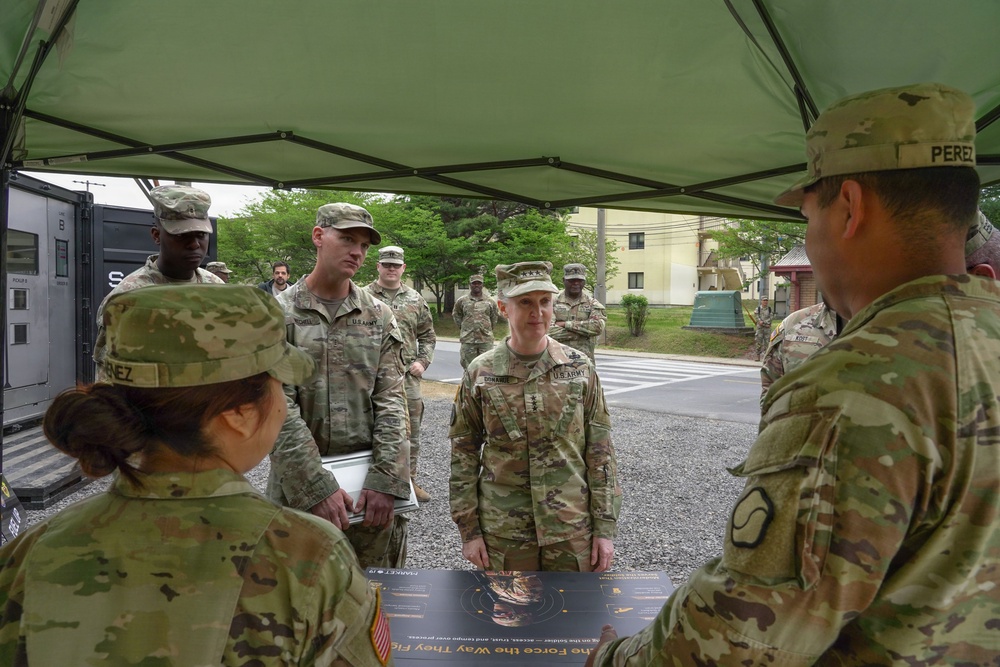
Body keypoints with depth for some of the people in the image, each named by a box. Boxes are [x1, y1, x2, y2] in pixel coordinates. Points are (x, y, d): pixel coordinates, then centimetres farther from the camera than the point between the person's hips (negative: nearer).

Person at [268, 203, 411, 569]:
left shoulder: (379, 316, 5)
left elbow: (390, 401, -1)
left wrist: (386, 481, -12)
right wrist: (318, 488, -17)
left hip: (372, 484, 2)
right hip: (298, 485, -2)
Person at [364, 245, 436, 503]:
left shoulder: (415, 299, 10)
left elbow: (427, 336, 16)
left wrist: (422, 361, 3)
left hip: (408, 377, 4)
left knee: (410, 432, 10)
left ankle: (409, 480, 23)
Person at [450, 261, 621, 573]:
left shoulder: (579, 368, -3)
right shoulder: (479, 373, -4)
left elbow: (600, 452, -1)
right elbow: (463, 455, 0)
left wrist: (606, 527, -3)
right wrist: (469, 530, -1)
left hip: (573, 528, 1)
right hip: (503, 533, 0)